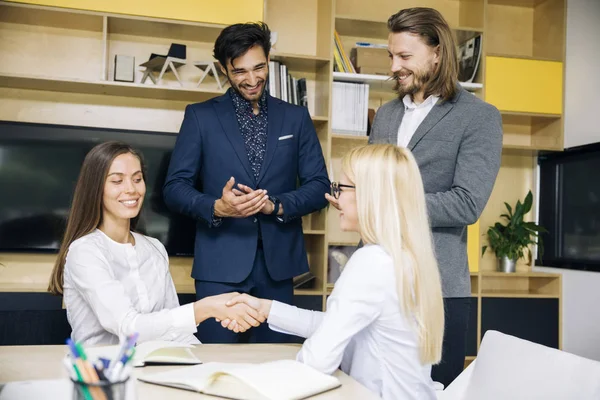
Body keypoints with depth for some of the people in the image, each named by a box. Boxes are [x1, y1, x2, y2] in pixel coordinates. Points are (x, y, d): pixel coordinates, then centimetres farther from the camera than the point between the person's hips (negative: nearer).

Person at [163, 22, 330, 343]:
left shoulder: (296, 118, 9)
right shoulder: (200, 116, 4)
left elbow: (319, 186, 6)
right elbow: (175, 188, 1)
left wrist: (275, 205, -12)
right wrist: (217, 208, -18)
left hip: (278, 263, 2)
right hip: (220, 266, -2)